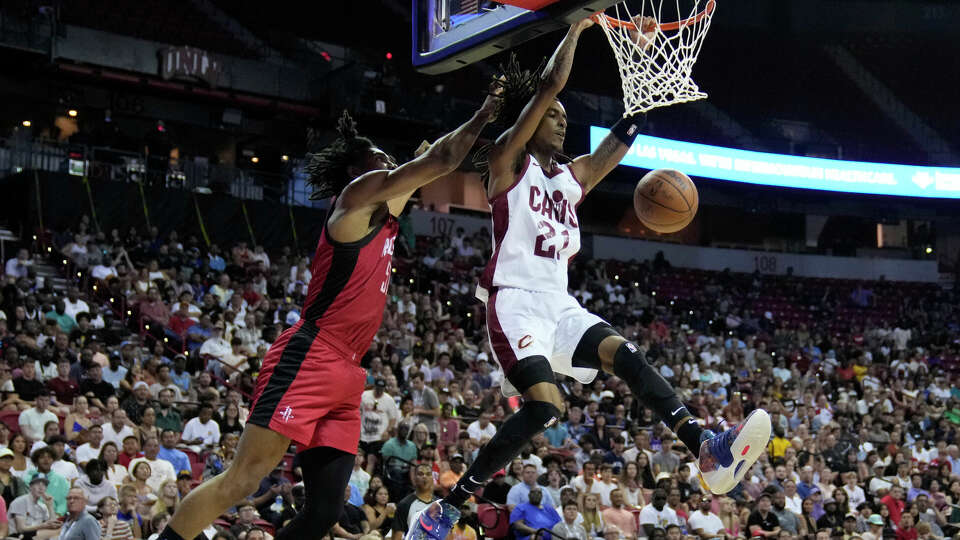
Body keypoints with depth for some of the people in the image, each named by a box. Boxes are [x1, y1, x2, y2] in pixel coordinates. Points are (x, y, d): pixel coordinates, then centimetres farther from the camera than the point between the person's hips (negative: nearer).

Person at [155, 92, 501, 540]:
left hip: (345, 377, 9)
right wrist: (482, 116, 9)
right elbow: (438, 160, -3)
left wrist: (480, 122, 31)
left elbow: (431, 166, 35)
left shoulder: (384, 214, 23)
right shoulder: (357, 195, 0)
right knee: (243, 477, -16)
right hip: (308, 359, -9)